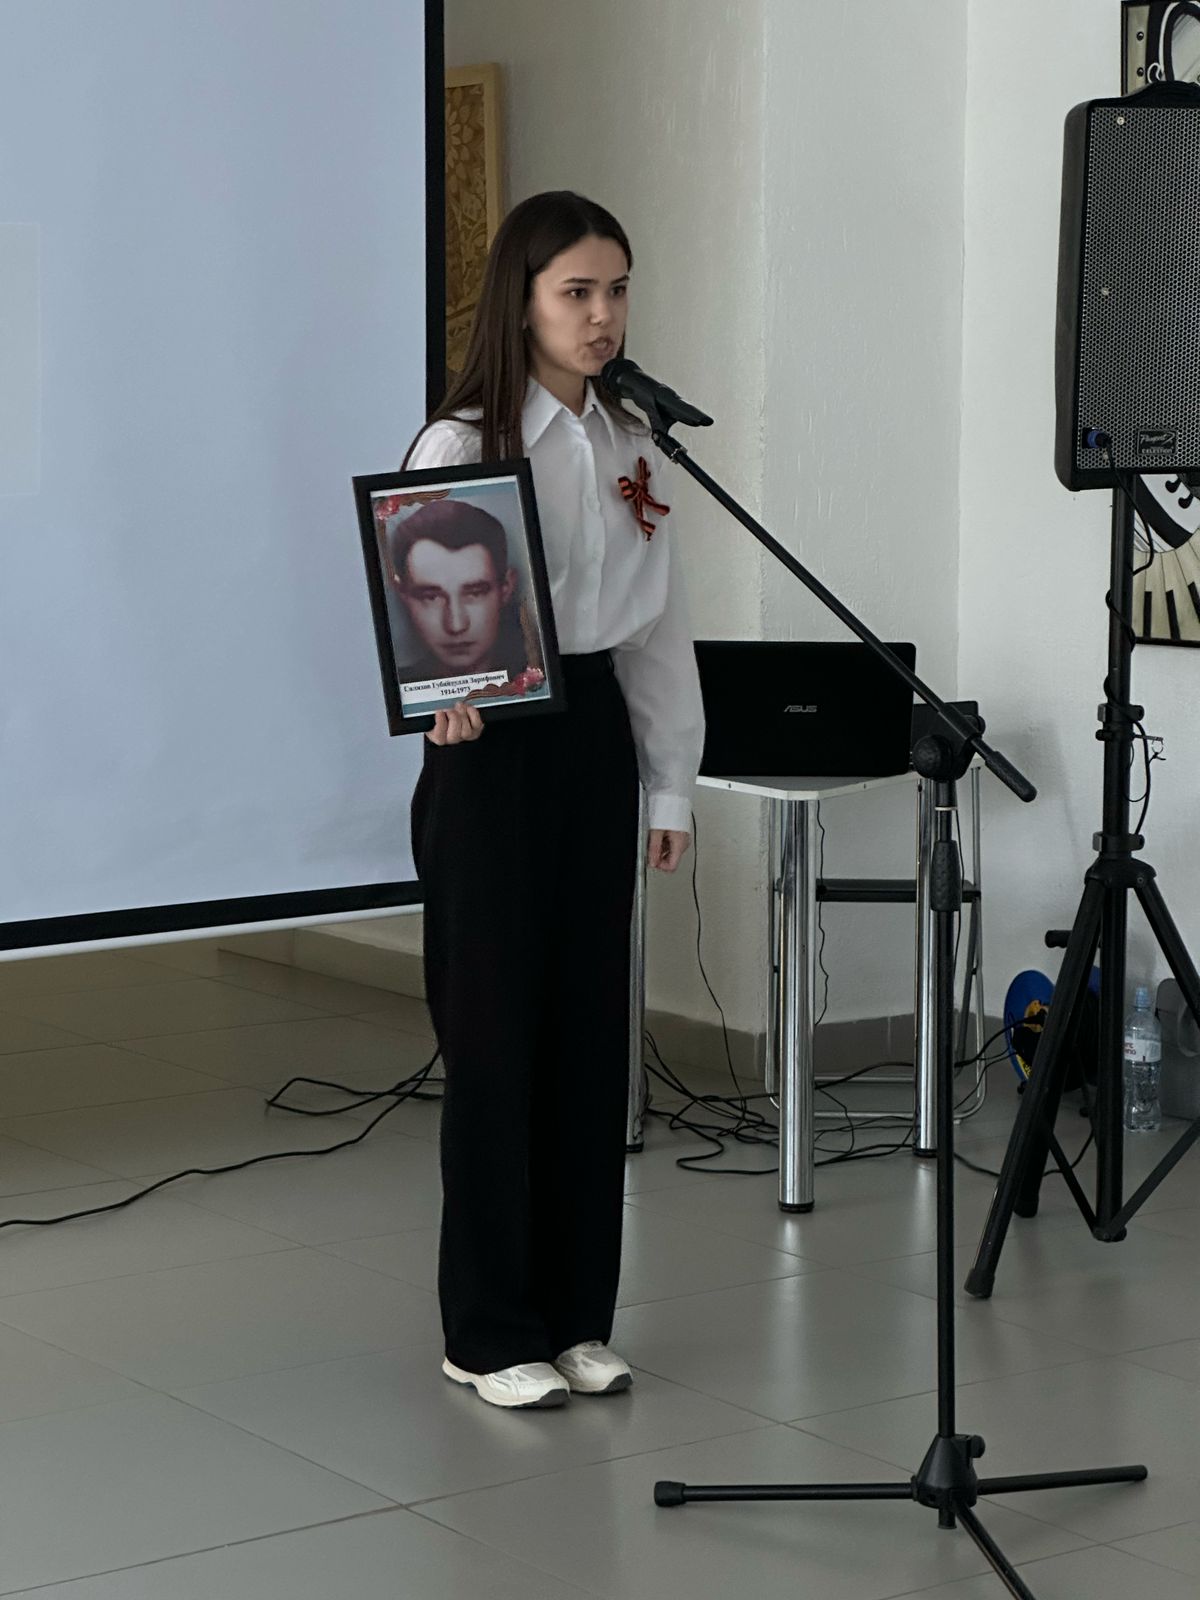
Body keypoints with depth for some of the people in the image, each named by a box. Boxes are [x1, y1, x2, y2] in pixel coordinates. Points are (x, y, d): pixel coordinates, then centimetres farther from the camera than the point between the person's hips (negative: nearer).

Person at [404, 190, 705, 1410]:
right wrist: (444, 693, -38)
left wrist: (671, 781, 11)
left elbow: (660, 625, 13)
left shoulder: (633, 447, 9)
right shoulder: (458, 446, -9)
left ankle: (575, 1315, 21)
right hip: (493, 750, -6)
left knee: (592, 1030, 9)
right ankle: (490, 1333, 12)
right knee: (497, 1037, 0)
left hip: (596, 738, 6)